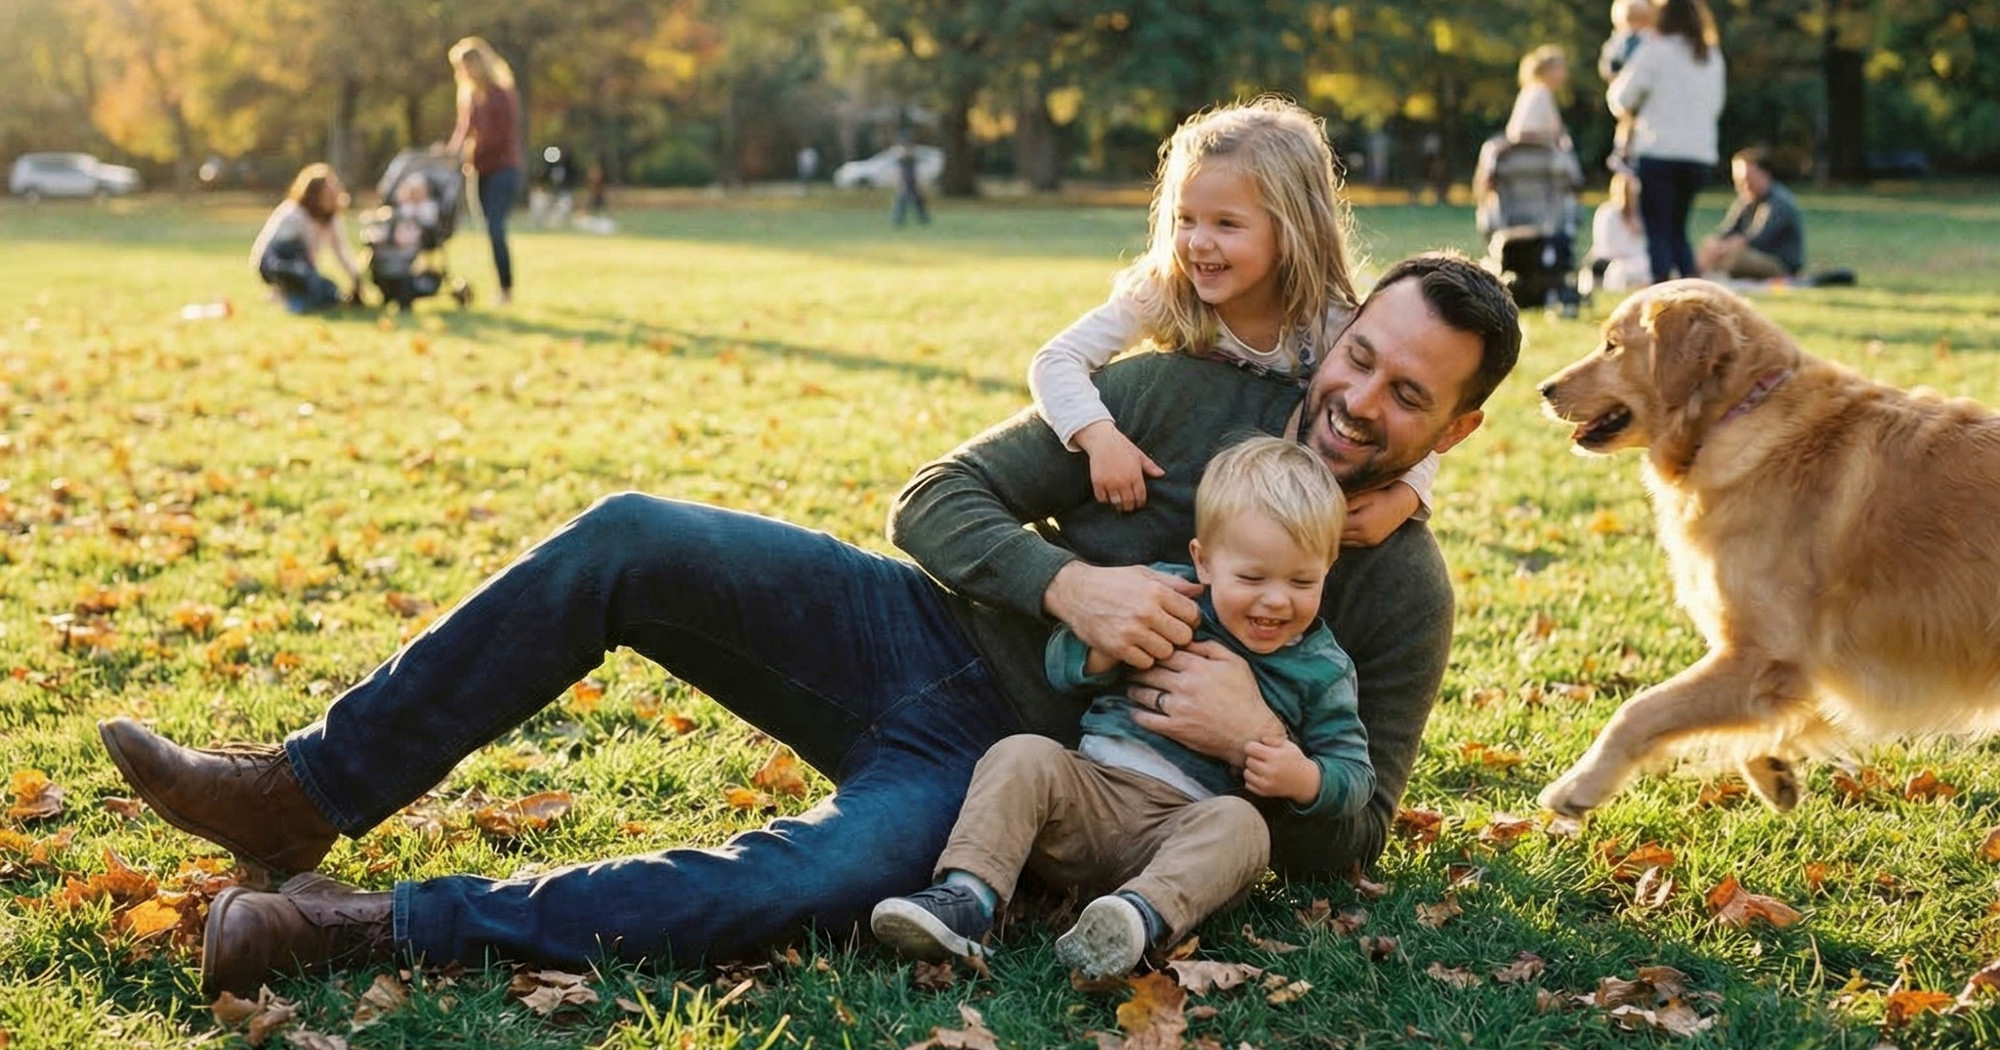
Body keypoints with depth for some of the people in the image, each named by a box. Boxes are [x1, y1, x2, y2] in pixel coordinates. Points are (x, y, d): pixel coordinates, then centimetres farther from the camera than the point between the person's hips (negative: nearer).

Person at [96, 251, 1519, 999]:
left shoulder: (1404, 598, -1)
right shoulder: (1188, 395, 2)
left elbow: (1346, 843, 0)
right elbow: (940, 495, 0)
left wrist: (1261, 739, -20)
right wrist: (1065, 582, -20)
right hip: (916, 633, 4)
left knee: (824, 882, -37)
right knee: (630, 541, -19)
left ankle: (375, 928, -31)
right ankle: (307, 795, -9)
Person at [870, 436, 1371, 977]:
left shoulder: (1322, 670, 7)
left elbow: (1355, 774, 9)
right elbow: (1061, 666, 11)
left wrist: (1305, 779, -14)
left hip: (1185, 830, -2)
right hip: (1090, 789, 2)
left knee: (1240, 825, -32)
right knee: (1022, 756, -23)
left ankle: (1142, 914, -57)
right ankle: (965, 897, -39)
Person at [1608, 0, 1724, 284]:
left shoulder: (1654, 51, -5)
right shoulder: (1713, 56, 12)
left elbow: (1623, 99, -6)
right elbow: (1715, 105, 19)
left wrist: (1628, 112, 16)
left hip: (1659, 151, -5)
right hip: (1701, 152, 5)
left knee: (1657, 231, -1)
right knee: (1677, 229, 16)